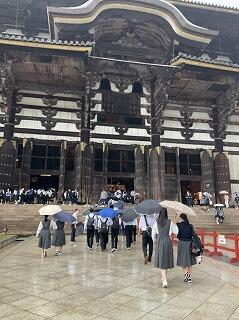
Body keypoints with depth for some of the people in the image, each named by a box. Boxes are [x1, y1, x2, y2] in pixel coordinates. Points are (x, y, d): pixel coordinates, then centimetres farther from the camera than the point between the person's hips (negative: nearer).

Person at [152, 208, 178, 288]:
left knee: (161, 260, 5)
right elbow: (175, 232, 4)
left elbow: (153, 234, 2)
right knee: (166, 260, 16)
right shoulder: (170, 222, -6)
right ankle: (164, 278, 32)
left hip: (159, 241, -1)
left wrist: (155, 240, 20)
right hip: (168, 241, 1)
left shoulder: (156, 223, -6)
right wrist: (175, 224, 19)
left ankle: (165, 280, -4)